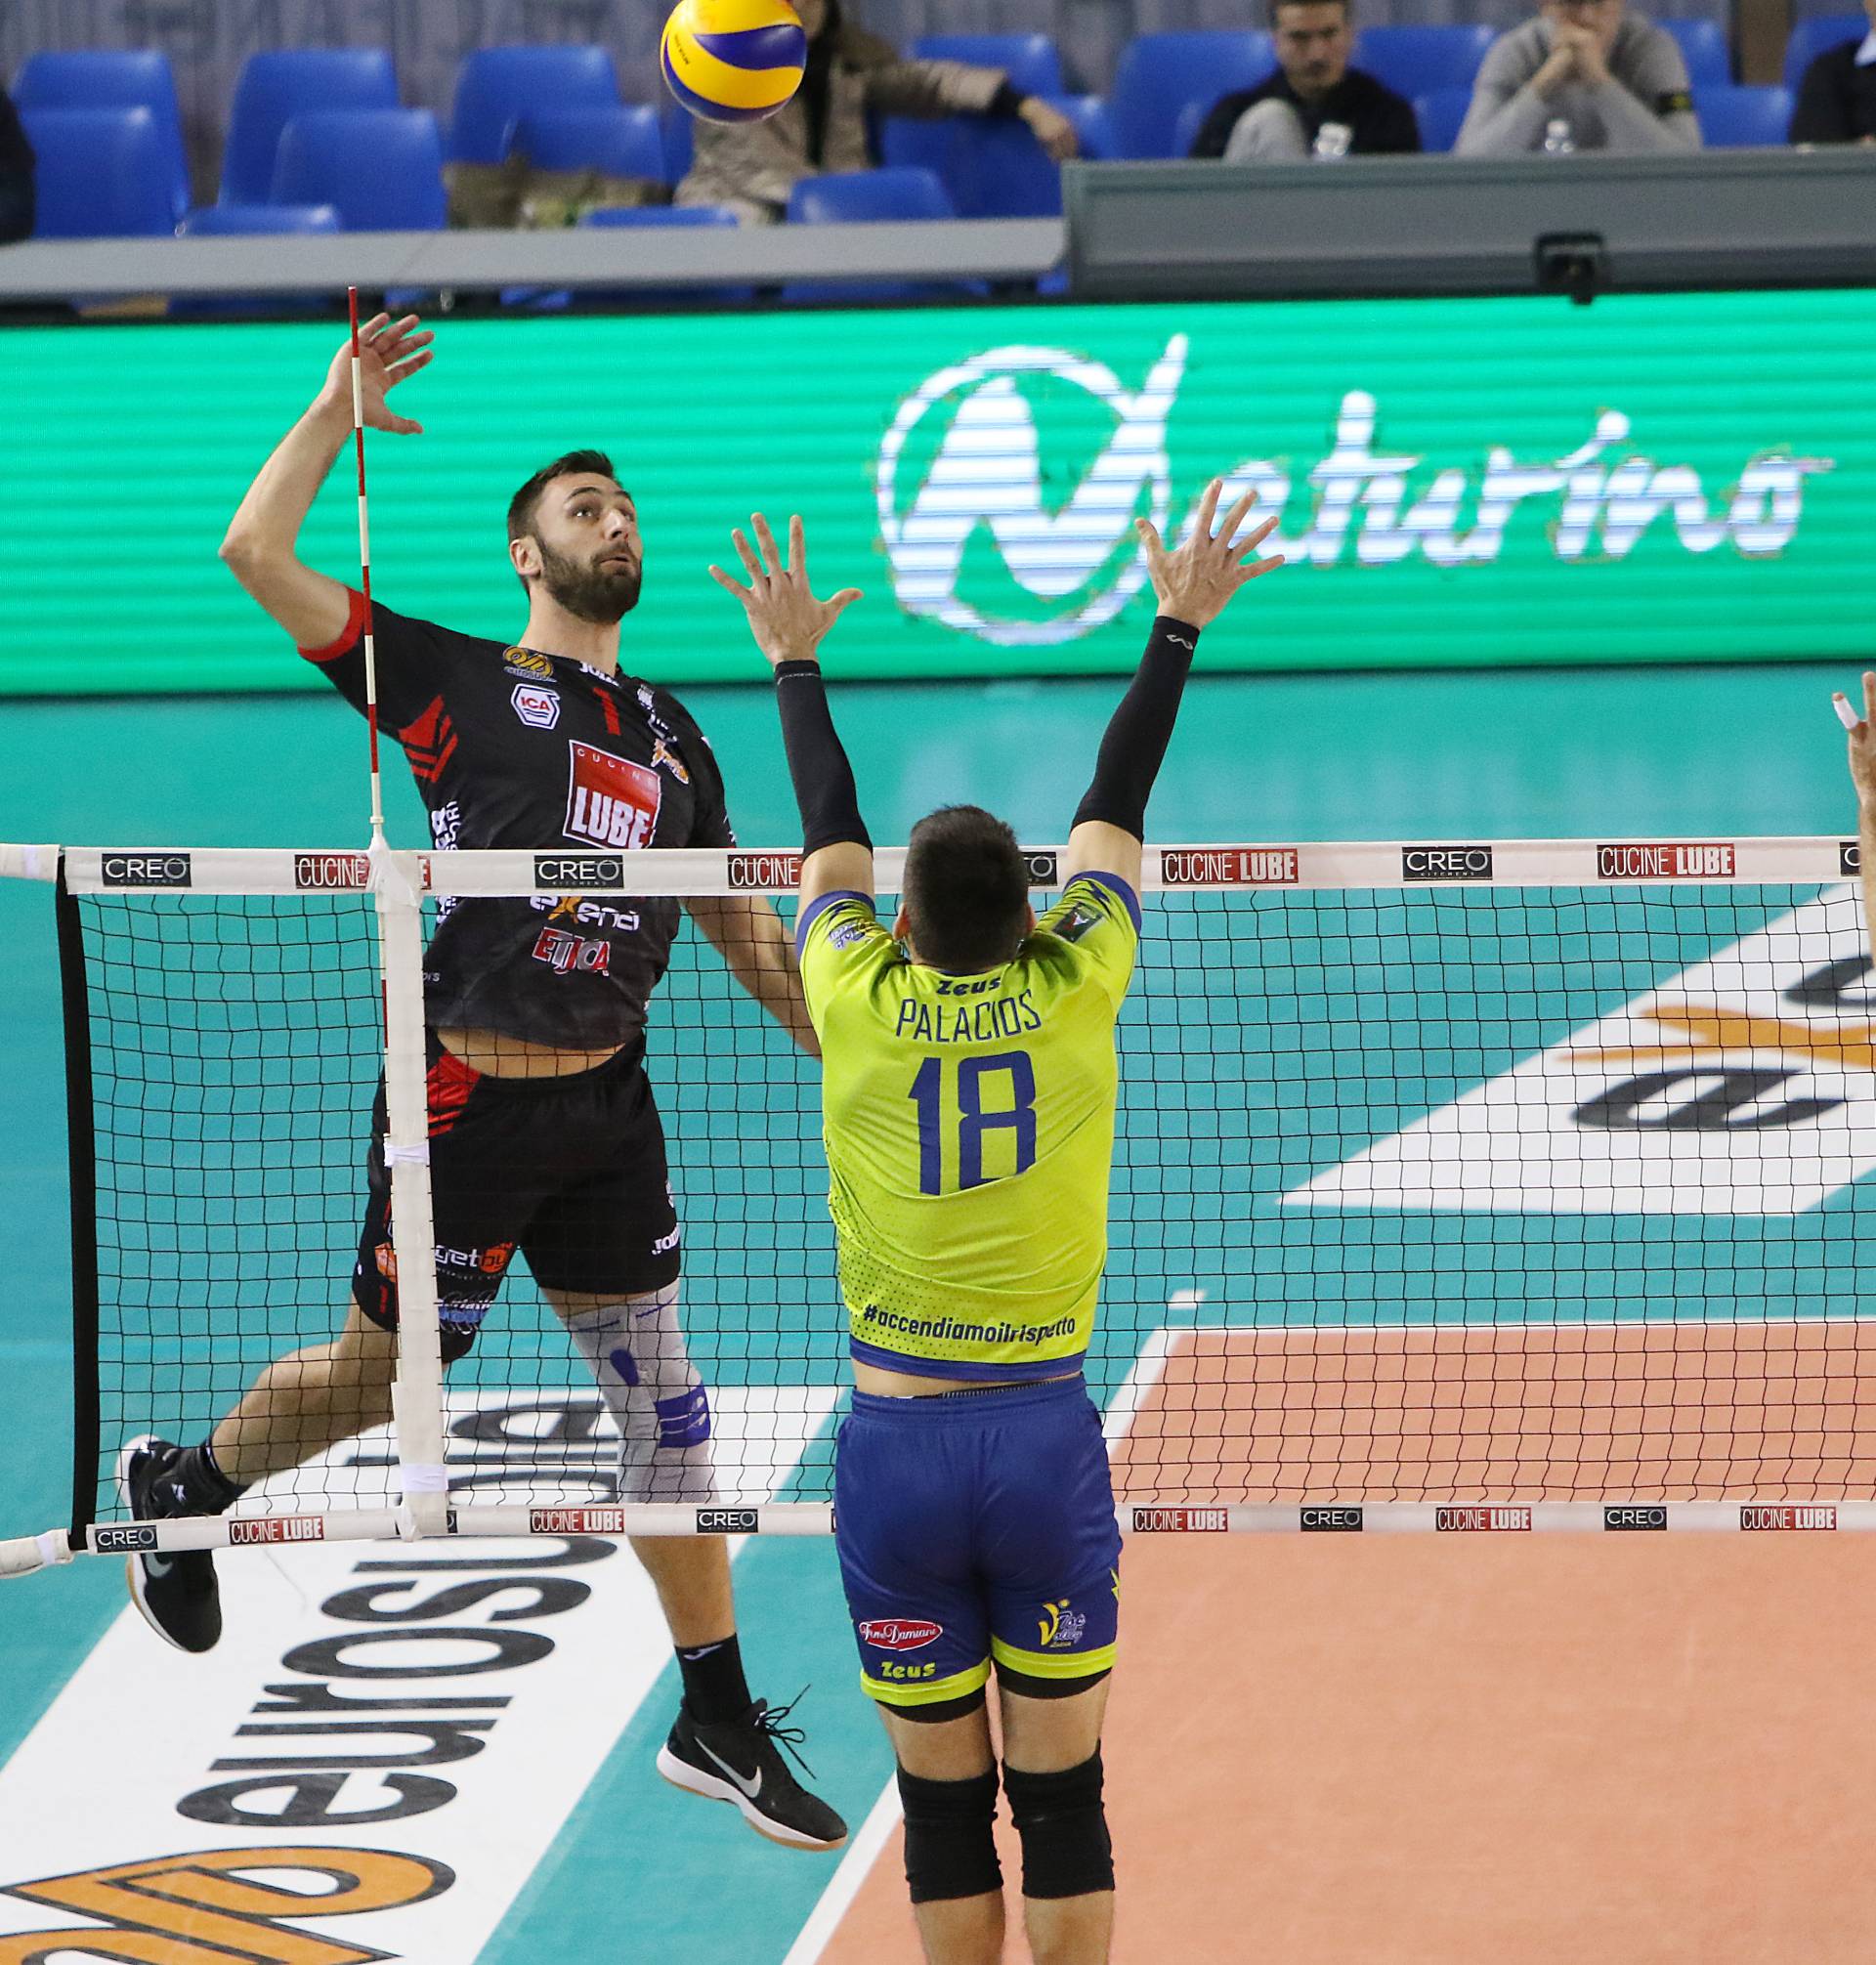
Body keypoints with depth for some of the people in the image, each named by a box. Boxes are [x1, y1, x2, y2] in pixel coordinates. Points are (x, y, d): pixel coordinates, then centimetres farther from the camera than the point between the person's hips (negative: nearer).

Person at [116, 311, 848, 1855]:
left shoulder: (670, 736, 14)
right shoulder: (457, 684, -3)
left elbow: (744, 931, 21)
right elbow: (256, 555, -11)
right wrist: (341, 408, -6)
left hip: (606, 1104, 5)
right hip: (467, 1104, -5)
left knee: (663, 1401, 5)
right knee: (383, 1373, 7)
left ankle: (719, 1725, 12)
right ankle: (180, 1489, 37)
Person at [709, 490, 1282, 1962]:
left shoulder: (860, 1001, -3)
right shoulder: (1076, 990, -2)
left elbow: (831, 832, 15)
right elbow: (1115, 806, 12)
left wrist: (799, 664, 31)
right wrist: (1179, 632, 26)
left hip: (897, 1452, 0)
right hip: (1047, 1440, 0)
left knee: (944, 1808, 7)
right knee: (1062, 1799, 5)